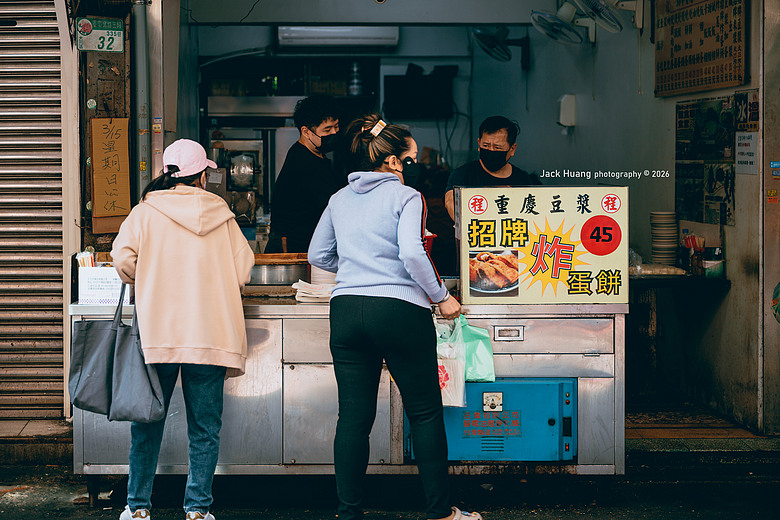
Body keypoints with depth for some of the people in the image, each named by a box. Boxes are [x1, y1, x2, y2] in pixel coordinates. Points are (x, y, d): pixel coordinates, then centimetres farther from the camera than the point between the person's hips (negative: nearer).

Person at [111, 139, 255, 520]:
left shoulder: (145, 212, 3)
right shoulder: (222, 216, 7)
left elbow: (123, 257, -9)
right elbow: (242, 271, 6)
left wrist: (144, 283, 12)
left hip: (158, 332, 0)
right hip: (211, 333, 0)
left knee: (147, 422, 10)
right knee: (204, 428, 7)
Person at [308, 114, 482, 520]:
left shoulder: (340, 199, 14)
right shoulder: (406, 197, -4)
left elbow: (318, 255, 20)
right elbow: (412, 254, -17)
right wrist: (441, 297, -6)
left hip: (345, 310, 5)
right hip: (399, 309, -5)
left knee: (353, 415, 6)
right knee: (425, 412, 6)